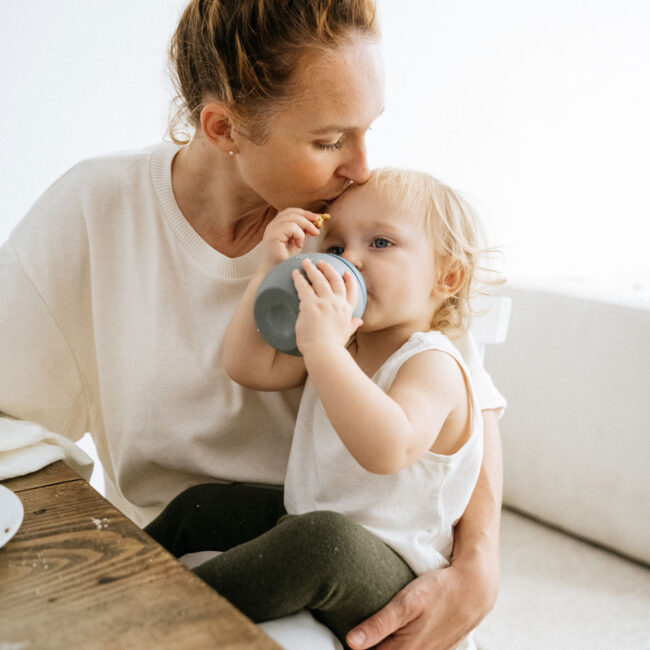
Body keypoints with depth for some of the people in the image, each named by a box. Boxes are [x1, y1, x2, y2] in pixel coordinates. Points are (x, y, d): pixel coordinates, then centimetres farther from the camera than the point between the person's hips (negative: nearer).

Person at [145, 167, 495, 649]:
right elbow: (250, 366, 2)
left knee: (321, 539, -38)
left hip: (391, 576, -8)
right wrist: (270, 271, -6)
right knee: (200, 505, 10)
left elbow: (387, 450, -39)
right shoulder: (341, 346, 8)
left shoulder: (434, 364, -19)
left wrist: (323, 345, -43)